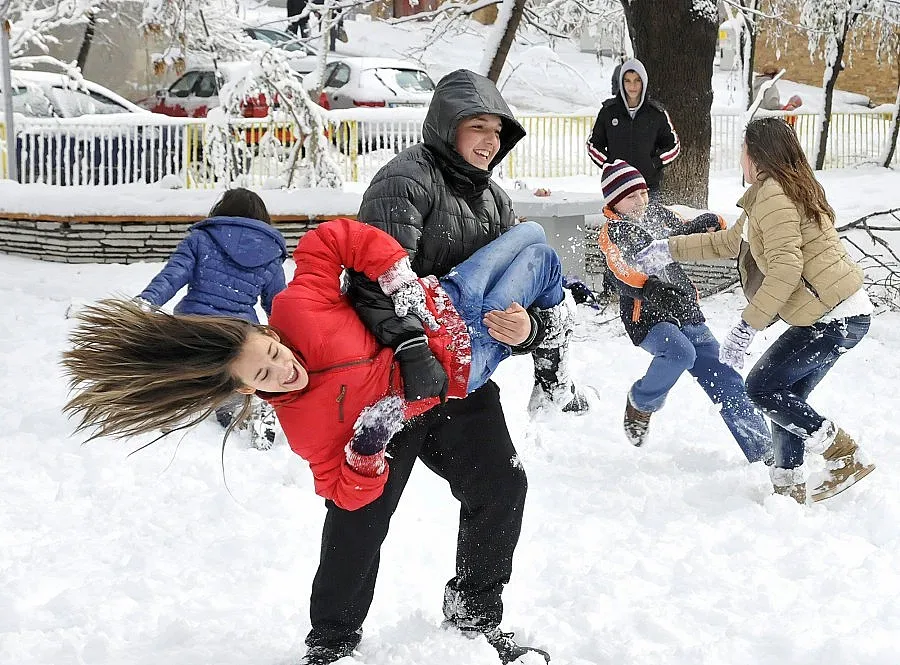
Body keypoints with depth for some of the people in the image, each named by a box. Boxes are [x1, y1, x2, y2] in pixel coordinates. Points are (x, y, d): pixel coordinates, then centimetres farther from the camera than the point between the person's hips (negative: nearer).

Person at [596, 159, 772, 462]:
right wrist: (651, 289, -40)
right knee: (680, 352, -35)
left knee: (725, 382, 0)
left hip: (687, 314, 6)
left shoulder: (658, 214, 13)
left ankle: (762, 452, 4)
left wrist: (709, 222, -4)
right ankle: (641, 403, -8)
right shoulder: (612, 232, -4)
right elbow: (623, 272, -20)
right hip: (648, 318, -6)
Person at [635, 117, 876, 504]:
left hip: (836, 318, -10)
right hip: (838, 315, 10)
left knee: (763, 387, -7)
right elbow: (730, 241, 34)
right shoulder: (786, 189, 21)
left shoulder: (772, 193, -12)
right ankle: (789, 485, 14)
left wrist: (747, 327, -20)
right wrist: (668, 250, 36)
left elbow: (786, 269, -23)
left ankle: (846, 457, -6)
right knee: (785, 395, 12)